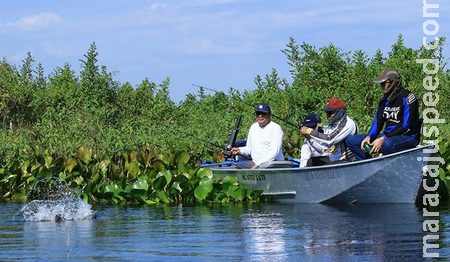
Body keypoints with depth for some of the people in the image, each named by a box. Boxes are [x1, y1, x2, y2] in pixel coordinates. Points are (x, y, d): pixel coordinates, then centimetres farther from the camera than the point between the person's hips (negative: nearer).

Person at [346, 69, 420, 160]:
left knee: (387, 144, -43)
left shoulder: (407, 98, -13)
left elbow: (406, 126, -19)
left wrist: (383, 139, -24)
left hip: (408, 137, -8)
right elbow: (378, 122, 12)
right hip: (388, 136, 8)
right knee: (351, 141, 0)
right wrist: (369, 137, -10)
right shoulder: (384, 100, 12)